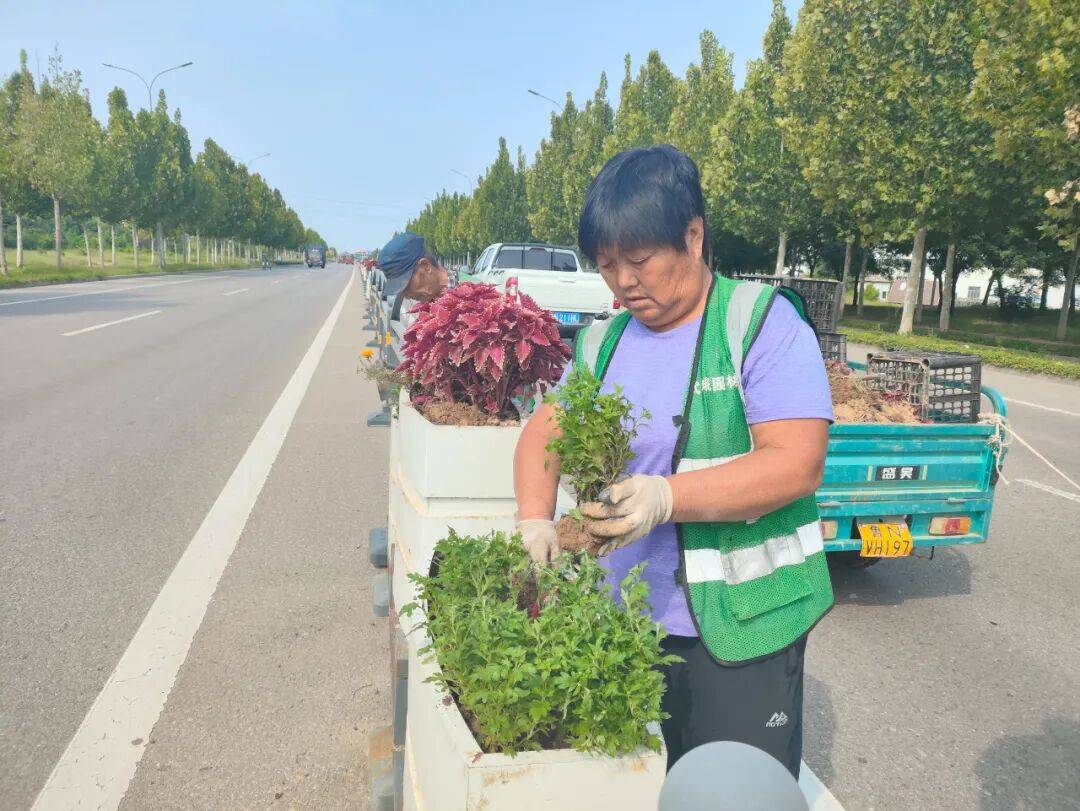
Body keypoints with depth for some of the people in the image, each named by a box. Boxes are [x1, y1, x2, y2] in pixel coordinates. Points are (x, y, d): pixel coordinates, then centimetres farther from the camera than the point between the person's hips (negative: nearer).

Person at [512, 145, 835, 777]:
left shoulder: (763, 322, -11)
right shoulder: (604, 342, 7)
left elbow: (799, 464, -19)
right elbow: (545, 430, 10)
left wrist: (665, 498, -31)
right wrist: (535, 517, -10)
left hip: (741, 626, -5)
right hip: (625, 622, 5)